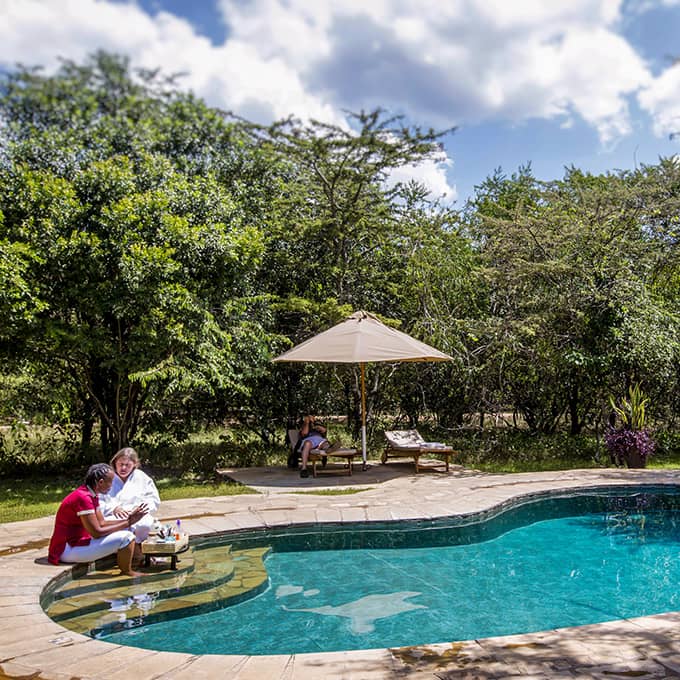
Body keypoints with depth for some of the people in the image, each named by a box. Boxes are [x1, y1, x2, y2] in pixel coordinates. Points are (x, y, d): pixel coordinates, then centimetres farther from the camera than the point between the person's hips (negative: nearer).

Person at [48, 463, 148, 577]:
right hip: (69, 549, -10)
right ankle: (126, 571, 4)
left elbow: (102, 523, 9)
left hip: (78, 541, 10)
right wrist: (128, 523, -16)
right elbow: (97, 532, -23)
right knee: (126, 537, -17)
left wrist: (128, 519, 0)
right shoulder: (83, 498, -24)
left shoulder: (92, 495, 7)